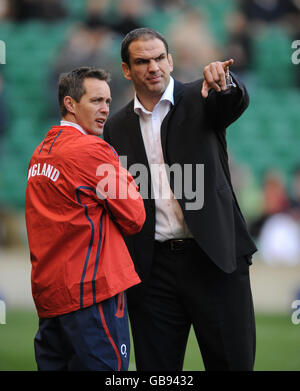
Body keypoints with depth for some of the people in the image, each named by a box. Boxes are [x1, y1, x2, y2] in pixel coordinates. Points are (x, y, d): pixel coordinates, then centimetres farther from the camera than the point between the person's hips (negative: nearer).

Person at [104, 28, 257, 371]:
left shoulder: (200, 99, 3)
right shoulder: (117, 127, 10)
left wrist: (224, 81, -44)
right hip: (152, 270, 3)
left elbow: (235, 103, -20)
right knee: (156, 368, 5)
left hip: (214, 257, -2)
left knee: (233, 362, 1)